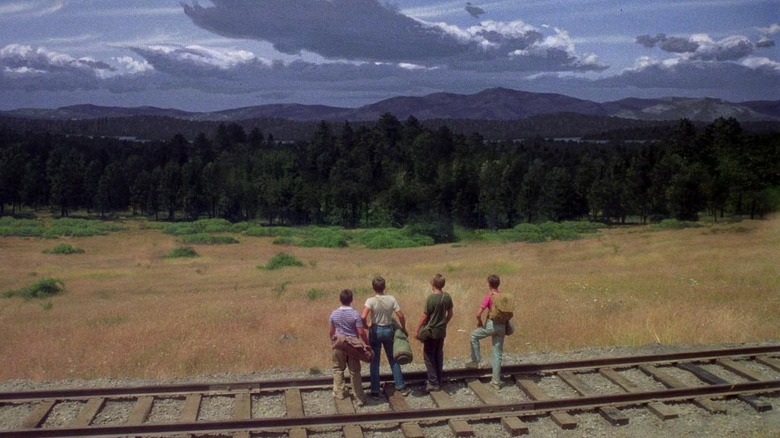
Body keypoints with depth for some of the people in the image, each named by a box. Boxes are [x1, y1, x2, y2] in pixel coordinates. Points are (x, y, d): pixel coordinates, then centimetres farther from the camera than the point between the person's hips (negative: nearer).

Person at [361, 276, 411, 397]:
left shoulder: (371, 301, -16)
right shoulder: (391, 299, -8)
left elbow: (363, 317, -29)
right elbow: (401, 316, -8)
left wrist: (366, 326, -9)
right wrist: (404, 329, 8)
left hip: (375, 331, -2)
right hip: (389, 330, 2)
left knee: (374, 362, 7)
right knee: (393, 359, 18)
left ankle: (375, 391, 11)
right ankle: (401, 386, 23)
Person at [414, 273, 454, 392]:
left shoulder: (431, 298, -19)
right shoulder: (447, 297, -2)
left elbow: (425, 316, -15)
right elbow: (450, 314, 8)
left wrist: (417, 330, -5)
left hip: (431, 331, -6)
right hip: (442, 331, 6)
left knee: (429, 356, 5)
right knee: (439, 355, 18)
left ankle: (433, 383, 5)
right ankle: (440, 380, 25)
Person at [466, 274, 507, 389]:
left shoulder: (488, 297, -11)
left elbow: (478, 314, -16)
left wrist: (479, 322, 3)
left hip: (492, 325, -5)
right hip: (502, 326, 5)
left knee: (474, 336, 23)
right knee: (498, 354, 10)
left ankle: (475, 362, 22)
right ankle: (496, 381, 13)